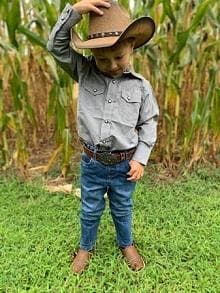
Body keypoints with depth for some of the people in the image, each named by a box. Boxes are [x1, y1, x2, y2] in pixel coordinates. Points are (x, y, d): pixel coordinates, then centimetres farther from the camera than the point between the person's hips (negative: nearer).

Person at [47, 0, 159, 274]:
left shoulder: (141, 86, -7)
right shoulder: (84, 72, -6)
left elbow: (148, 123, 0)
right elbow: (56, 45, -10)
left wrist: (140, 159, -6)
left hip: (124, 164, 0)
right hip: (92, 162, 1)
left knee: (122, 210, 22)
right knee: (90, 211, 20)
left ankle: (126, 244, 50)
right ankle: (86, 247, 47)